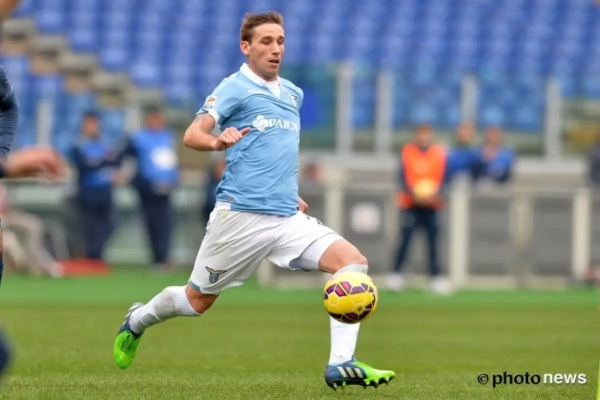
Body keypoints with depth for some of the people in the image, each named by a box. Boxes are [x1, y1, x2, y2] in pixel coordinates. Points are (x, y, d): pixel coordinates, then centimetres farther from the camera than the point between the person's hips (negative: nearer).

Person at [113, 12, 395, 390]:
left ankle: (341, 364, -19)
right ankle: (137, 321, 39)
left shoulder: (293, 93, 16)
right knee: (197, 301, 8)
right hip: (241, 214, -5)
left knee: (353, 261, -16)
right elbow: (192, 135, -16)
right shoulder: (235, 88, -4)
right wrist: (216, 141, -37)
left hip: (289, 217, 5)